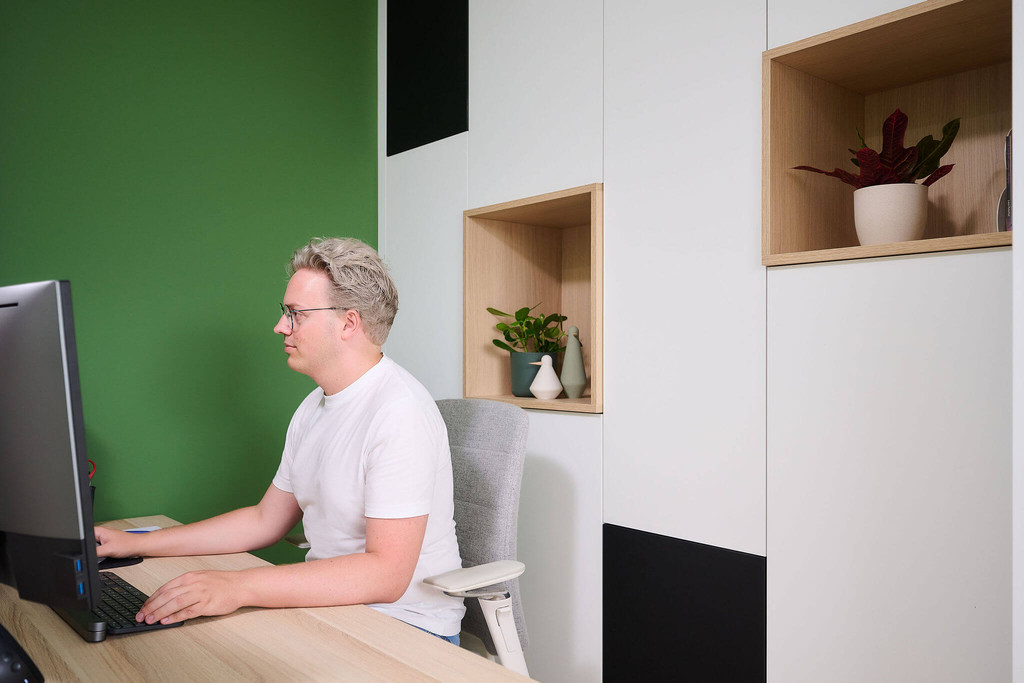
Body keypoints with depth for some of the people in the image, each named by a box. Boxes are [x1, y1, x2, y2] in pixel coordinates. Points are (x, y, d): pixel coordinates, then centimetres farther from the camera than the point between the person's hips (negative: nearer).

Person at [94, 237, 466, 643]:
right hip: (331, 602, 8)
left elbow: (386, 575, -29)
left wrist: (238, 587, -33)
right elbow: (265, 521, 16)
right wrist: (136, 544, 13)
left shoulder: (400, 412, -22)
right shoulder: (313, 408, 10)